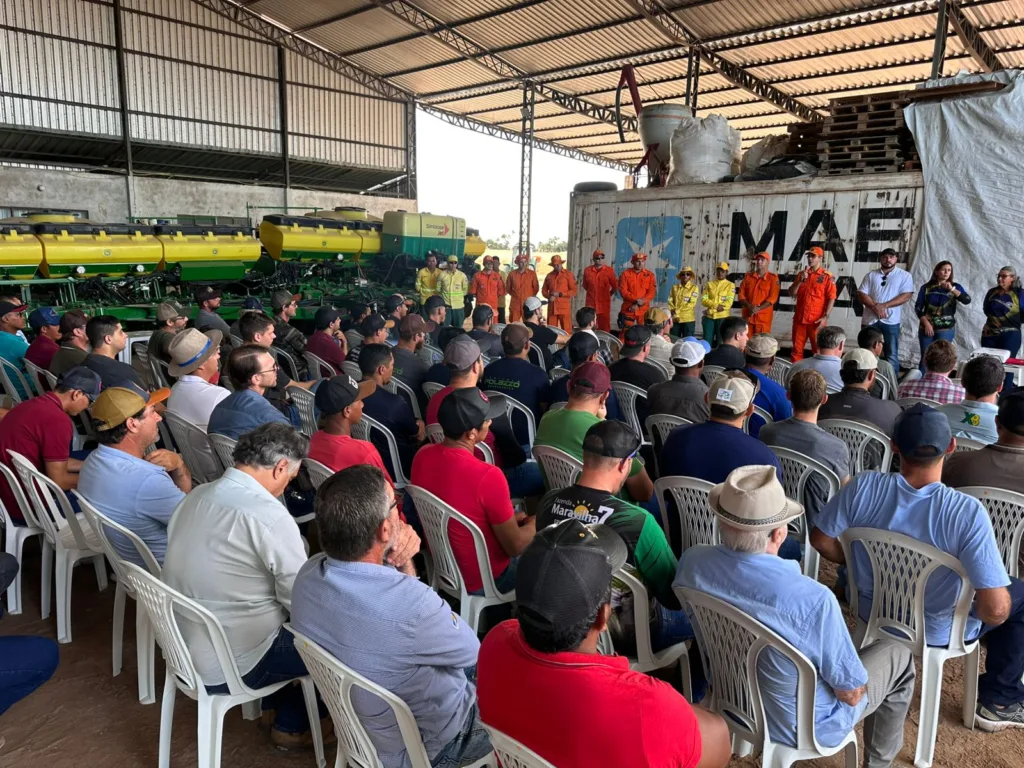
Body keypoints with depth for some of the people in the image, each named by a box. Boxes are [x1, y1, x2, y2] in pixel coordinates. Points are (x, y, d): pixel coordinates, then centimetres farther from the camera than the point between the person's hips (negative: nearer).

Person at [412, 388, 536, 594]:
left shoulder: (422, 456, -12)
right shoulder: (488, 476, -34)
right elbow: (515, 546, -22)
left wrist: (509, 519, 9)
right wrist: (536, 523, -2)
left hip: (441, 565, 7)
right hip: (483, 580, -6)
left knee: (515, 523, 26)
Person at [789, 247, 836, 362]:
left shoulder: (827, 276, -2)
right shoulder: (801, 274, 12)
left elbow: (831, 298, -7)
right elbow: (792, 293, 7)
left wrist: (825, 317, -16)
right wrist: (800, 280, -8)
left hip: (817, 320, -4)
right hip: (799, 318, 4)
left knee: (818, 350, 1)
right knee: (797, 349, 8)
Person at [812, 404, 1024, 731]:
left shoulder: (864, 486, -23)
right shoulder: (967, 511, -31)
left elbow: (821, 539, -9)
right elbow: (994, 611, -29)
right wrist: (993, 610, -5)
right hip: (937, 632, -4)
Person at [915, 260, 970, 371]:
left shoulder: (955, 287, 3)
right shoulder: (926, 287, 3)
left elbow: (967, 300, -13)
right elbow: (918, 307, 1)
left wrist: (951, 289, -24)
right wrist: (926, 323, -10)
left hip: (946, 329, 0)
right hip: (926, 327, 0)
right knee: (925, 358, 0)